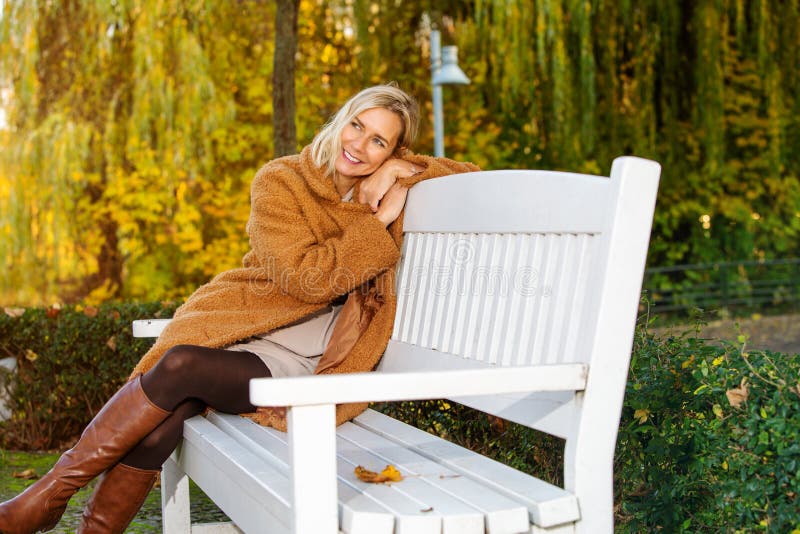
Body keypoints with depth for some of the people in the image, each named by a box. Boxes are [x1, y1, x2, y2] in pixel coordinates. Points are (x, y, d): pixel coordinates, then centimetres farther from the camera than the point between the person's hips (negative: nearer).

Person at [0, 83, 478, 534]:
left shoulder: (390, 185, 8)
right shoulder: (279, 181, 0)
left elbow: (472, 176, 9)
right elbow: (306, 277, -9)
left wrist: (399, 169, -5)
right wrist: (377, 226, -9)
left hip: (295, 364, 0)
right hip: (239, 328, 1)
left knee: (179, 367, -28)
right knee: (160, 425, -31)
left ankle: (49, 494, -16)